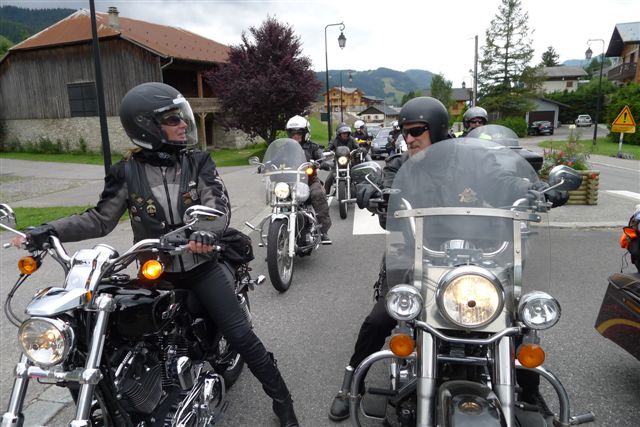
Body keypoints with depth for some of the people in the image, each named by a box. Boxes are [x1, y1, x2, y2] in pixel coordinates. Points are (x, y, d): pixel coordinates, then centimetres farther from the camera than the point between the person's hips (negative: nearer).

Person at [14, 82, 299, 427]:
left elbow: (218, 202, -17)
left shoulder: (198, 162, -3)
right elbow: (101, 219, -1)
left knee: (241, 336, -3)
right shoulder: (127, 172, -4)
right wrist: (47, 232, -13)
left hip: (201, 266, -1)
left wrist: (207, 228, -39)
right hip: (156, 273, 1)